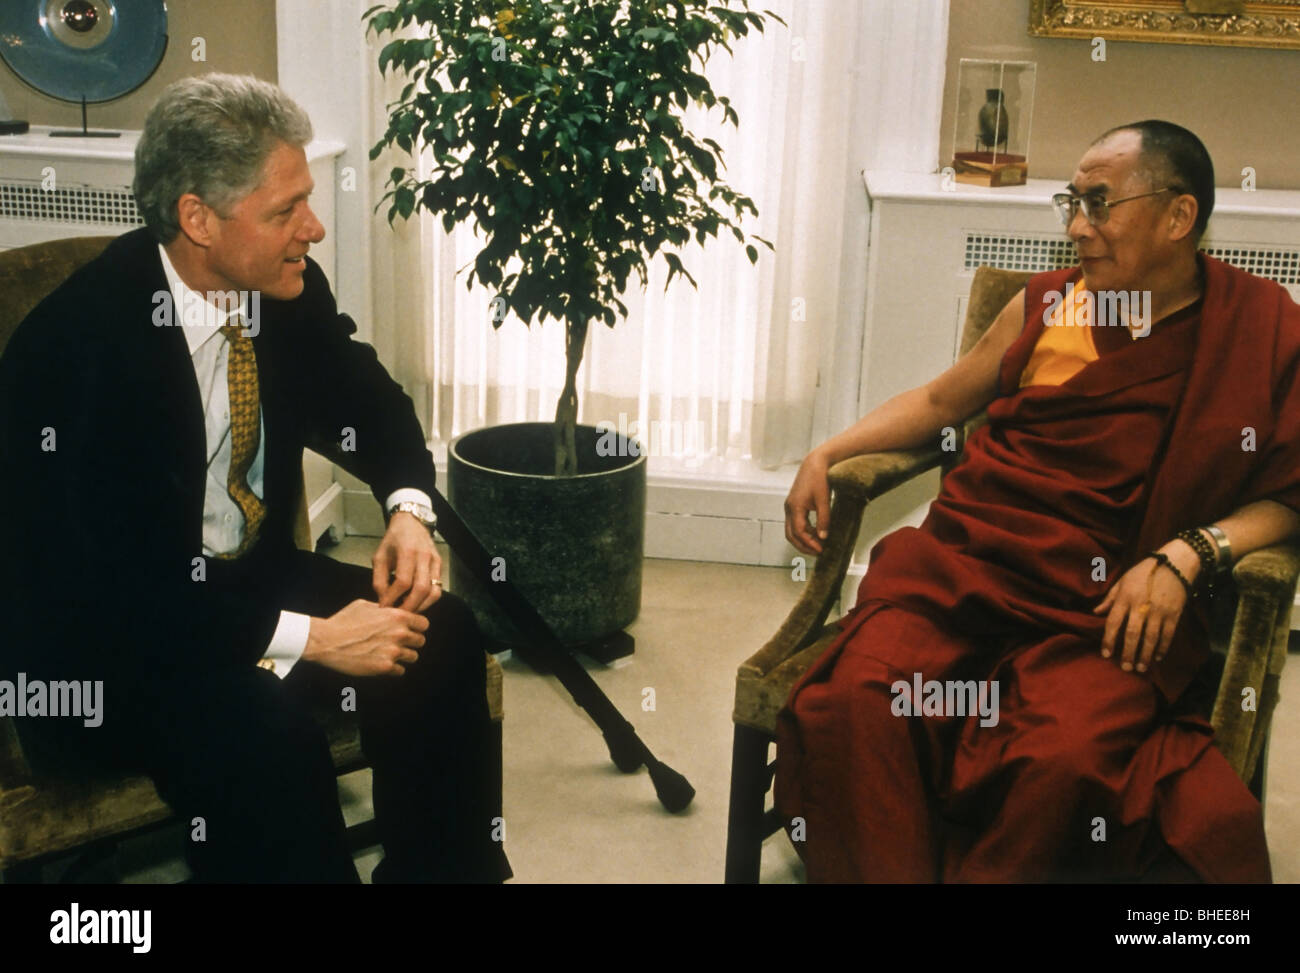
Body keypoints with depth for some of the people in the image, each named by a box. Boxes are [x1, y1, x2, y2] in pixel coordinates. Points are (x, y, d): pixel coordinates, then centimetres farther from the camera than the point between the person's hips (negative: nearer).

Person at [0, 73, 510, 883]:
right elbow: (117, 585, -28)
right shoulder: (84, 339, -27)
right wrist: (312, 636, -28)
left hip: (246, 575, 7)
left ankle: (436, 866, 5)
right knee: (268, 739, -32)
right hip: (101, 639, -7)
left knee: (439, 636, -12)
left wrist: (408, 511, -10)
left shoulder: (289, 290, -6)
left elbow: (372, 406, 11)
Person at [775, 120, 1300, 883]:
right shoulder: (1045, 306, 13)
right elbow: (941, 400, 26)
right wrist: (827, 455, 14)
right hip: (966, 562, 3)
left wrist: (1185, 555, -10)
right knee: (856, 697, -27)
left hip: (1111, 606, -2)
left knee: (1063, 752, -33)